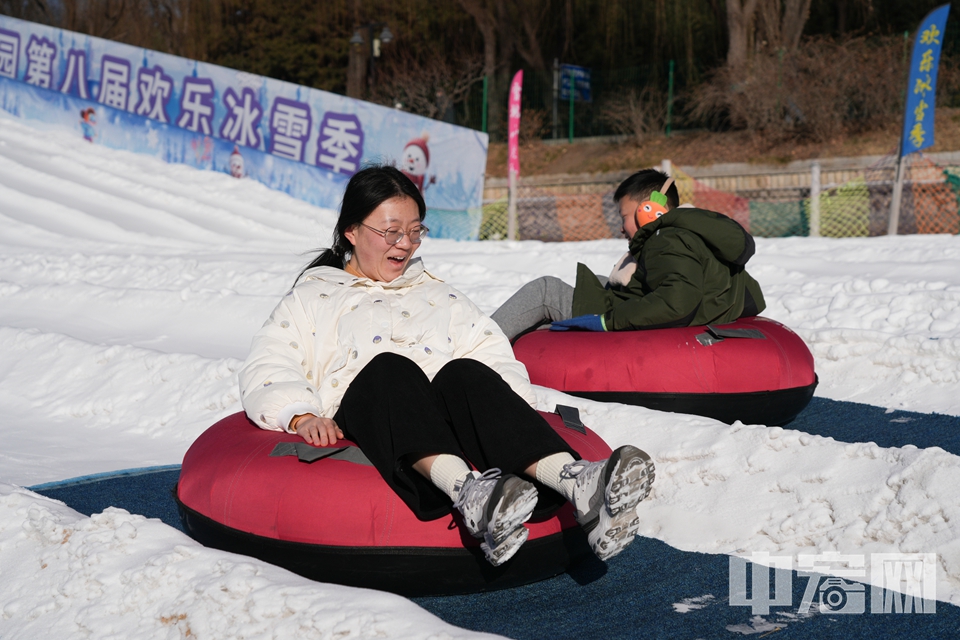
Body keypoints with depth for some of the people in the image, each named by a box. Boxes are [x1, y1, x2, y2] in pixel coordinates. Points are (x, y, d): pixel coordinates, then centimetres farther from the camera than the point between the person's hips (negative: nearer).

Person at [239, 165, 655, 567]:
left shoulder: (438, 294, 33)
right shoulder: (311, 297, 25)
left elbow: (492, 352, 20)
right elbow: (266, 371, 11)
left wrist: (511, 409, -2)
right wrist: (302, 417, -11)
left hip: (448, 407, 2)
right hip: (363, 417, -2)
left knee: (463, 373, -33)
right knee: (390, 366, -35)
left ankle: (574, 481, -59)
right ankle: (467, 492, -64)